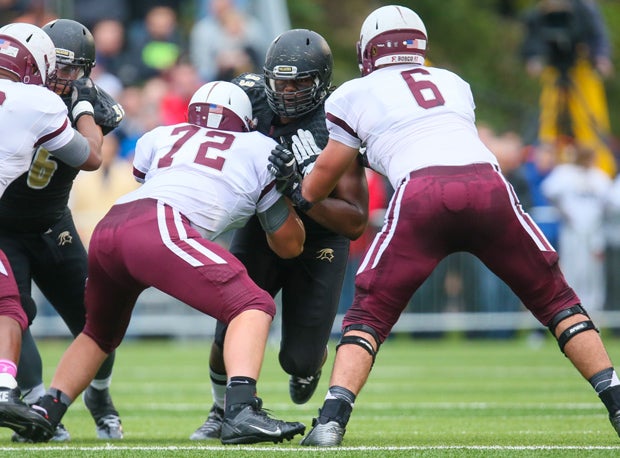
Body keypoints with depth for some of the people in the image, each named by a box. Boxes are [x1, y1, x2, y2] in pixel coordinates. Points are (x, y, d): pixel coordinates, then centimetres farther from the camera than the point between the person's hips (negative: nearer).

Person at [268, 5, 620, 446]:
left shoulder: (356, 95, 22)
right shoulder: (456, 84, 32)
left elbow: (324, 177, 29)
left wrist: (295, 187, 50)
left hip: (421, 193, -2)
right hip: (489, 183, 2)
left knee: (369, 315, 11)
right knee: (556, 300, 17)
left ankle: (333, 418, -7)